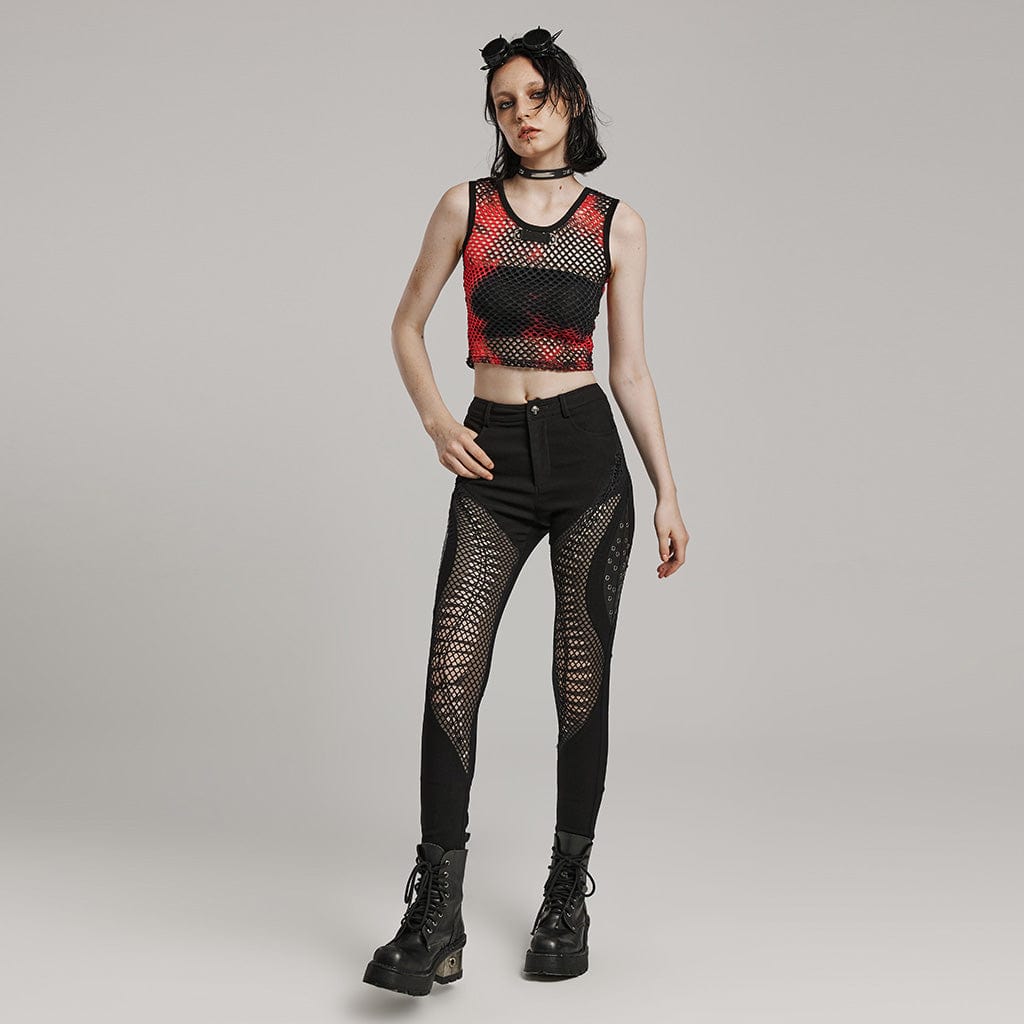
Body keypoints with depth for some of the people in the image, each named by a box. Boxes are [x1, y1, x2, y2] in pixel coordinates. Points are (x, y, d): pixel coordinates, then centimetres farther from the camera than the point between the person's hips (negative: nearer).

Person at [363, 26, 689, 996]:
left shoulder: (618, 224, 6)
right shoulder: (466, 206, 6)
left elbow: (630, 368, 7)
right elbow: (407, 324, 13)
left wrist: (667, 492, 4)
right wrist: (436, 422, -3)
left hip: (588, 454, 0)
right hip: (493, 463, 0)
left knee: (581, 681, 3)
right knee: (451, 674, -10)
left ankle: (569, 895, 19)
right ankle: (437, 921, -4)